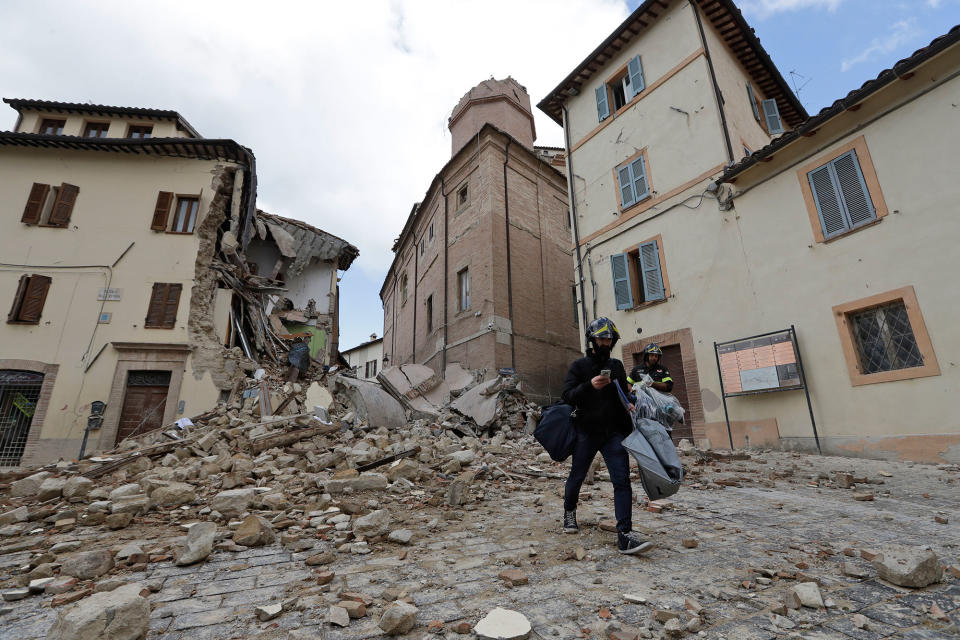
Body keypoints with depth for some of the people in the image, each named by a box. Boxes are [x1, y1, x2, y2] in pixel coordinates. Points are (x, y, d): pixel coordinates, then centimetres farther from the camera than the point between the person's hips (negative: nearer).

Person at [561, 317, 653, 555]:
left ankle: (625, 535, -7)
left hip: (614, 432, 3)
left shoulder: (616, 365, 13)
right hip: (586, 432, -3)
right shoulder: (579, 366, 0)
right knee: (577, 477, 10)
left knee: (622, 480, -9)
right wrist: (589, 386, -24)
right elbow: (567, 396, -9)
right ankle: (569, 511, 36)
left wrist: (628, 405, 4)